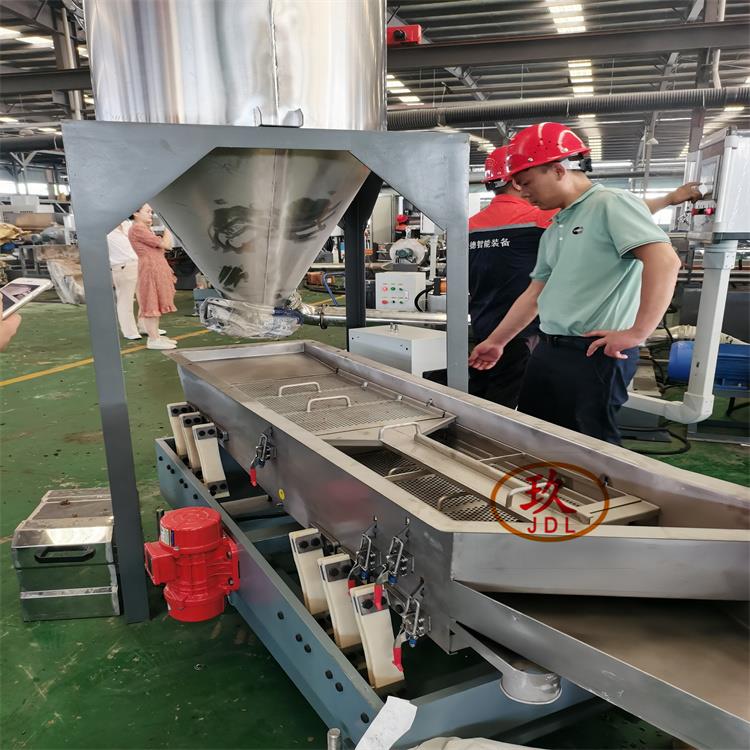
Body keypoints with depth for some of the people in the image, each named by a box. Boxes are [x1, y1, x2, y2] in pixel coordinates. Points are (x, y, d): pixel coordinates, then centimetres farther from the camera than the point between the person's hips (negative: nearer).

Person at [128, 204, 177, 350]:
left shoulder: (143, 229, 19)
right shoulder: (137, 229, -13)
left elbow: (165, 246, 16)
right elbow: (165, 244, -14)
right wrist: (167, 229, -1)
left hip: (157, 269, 10)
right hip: (150, 269, -10)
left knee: (155, 304, 12)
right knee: (151, 305, -8)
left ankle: (156, 336, 18)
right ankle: (153, 340, -6)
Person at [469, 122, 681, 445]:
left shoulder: (611, 204, -9)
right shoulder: (554, 231, 17)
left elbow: (664, 260, -20)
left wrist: (637, 333, -22)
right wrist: (496, 342, 23)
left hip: (594, 354, -9)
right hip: (547, 350, 9)